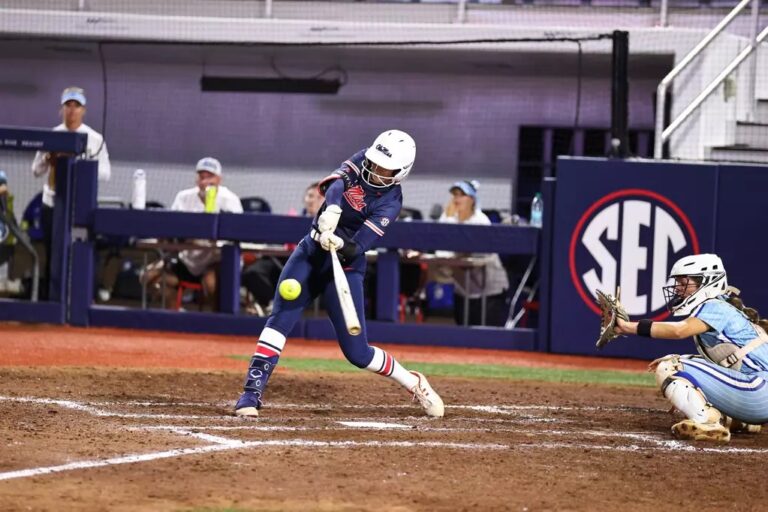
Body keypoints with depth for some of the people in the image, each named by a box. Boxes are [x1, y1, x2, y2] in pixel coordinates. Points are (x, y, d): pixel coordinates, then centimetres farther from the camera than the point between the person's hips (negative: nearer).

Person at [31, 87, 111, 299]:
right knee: (51, 256, 6)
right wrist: (48, 159, -15)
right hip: (52, 203, 2)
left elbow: (105, 173, -4)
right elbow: (36, 170, 5)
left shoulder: (95, 139, 0)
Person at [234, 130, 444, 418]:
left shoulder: (391, 202, -14)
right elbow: (336, 181, -24)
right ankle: (252, 391, -20)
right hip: (311, 253, 3)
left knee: (356, 351, -5)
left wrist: (341, 245, -46)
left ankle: (414, 384, 18)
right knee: (281, 316, -18)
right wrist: (332, 209, -43)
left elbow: (358, 247, -24)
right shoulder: (361, 161, -4)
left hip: (346, 266, -3)